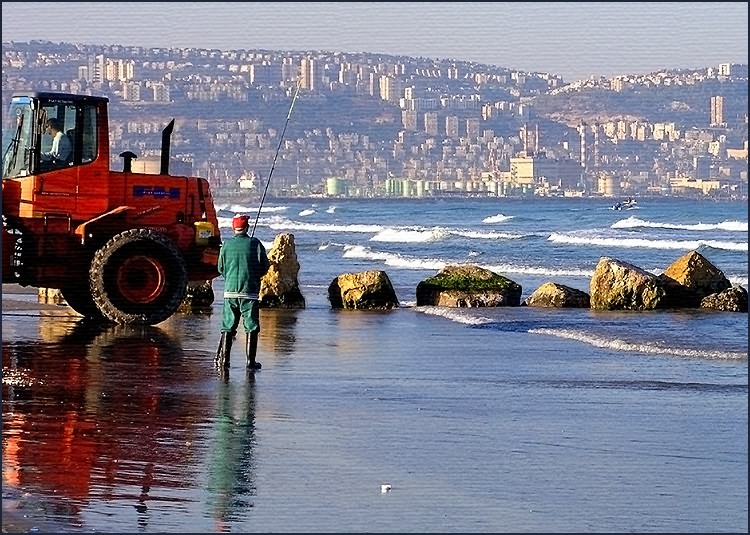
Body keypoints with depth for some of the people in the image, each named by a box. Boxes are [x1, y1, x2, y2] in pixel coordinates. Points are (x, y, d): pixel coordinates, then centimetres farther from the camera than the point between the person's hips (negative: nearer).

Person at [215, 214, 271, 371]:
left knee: (228, 327, 12)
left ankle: (223, 359, 13)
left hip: (230, 291, 3)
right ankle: (251, 361, 1)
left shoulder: (226, 245, 1)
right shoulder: (255, 244, -6)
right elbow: (265, 266, -4)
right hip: (250, 292, -3)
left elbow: (221, 269, 8)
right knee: (251, 327, 3)